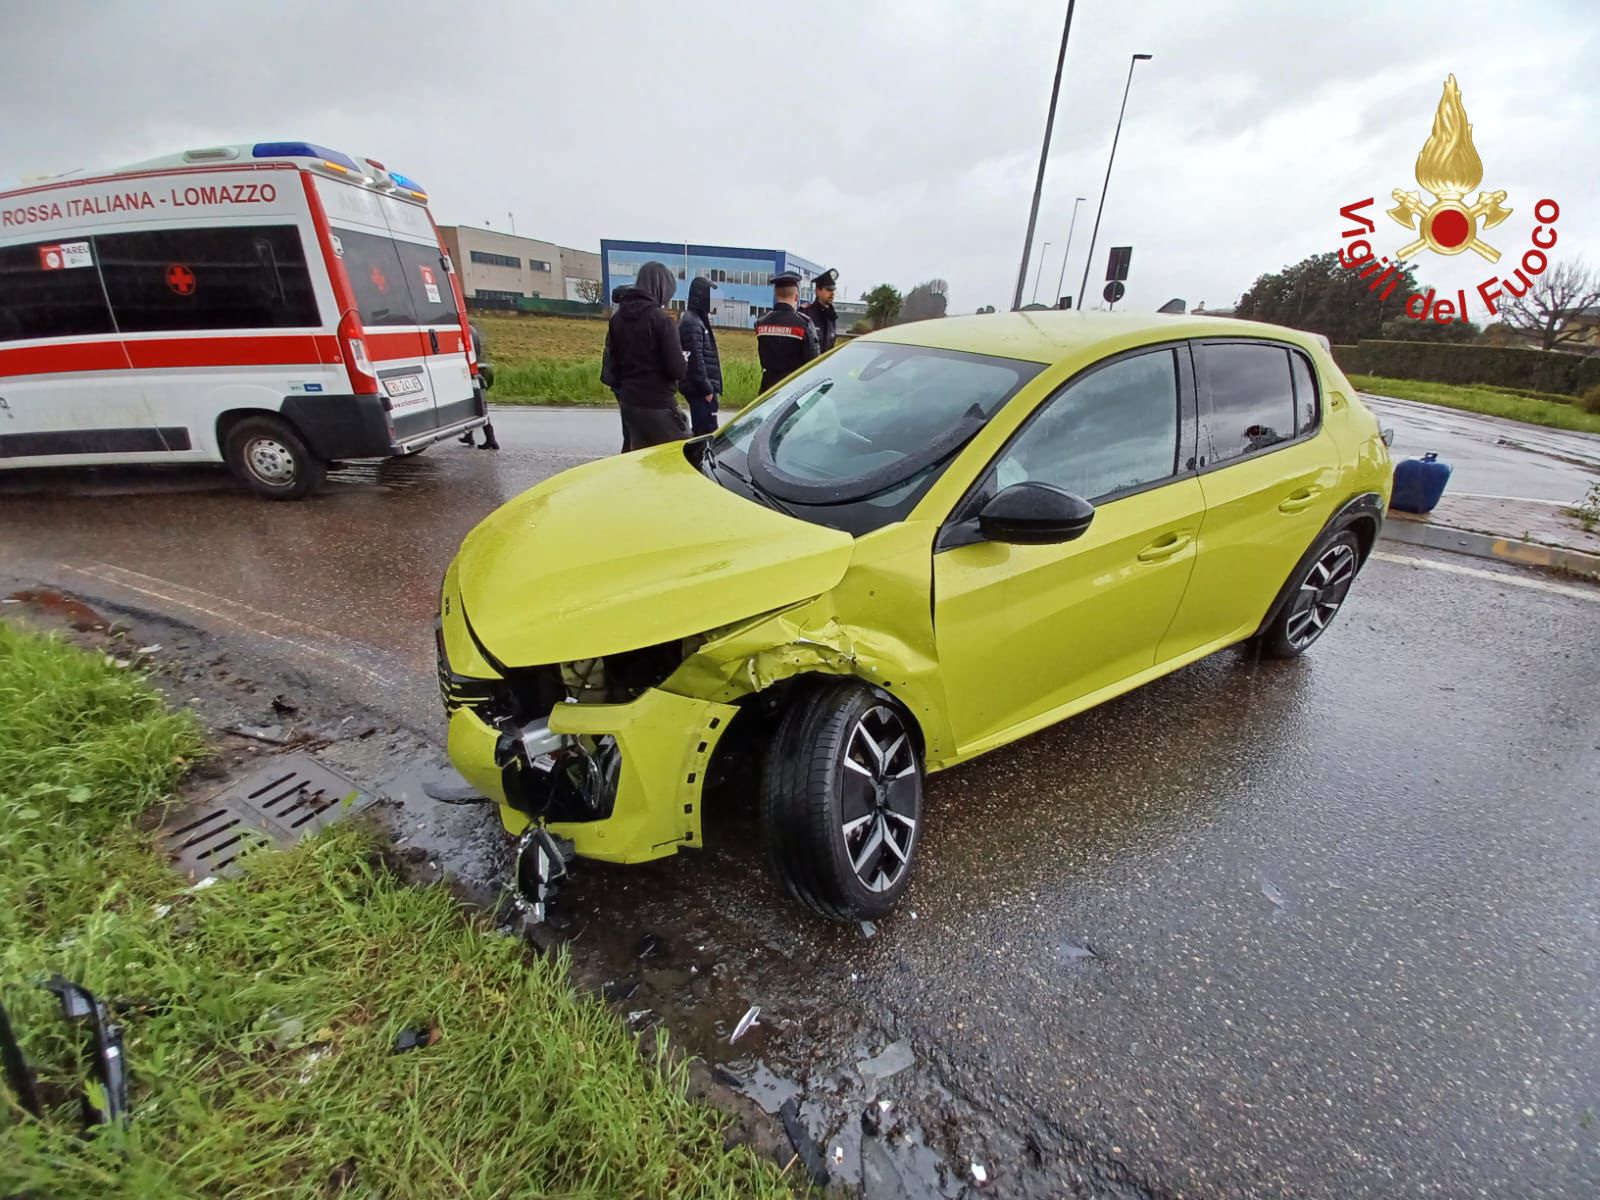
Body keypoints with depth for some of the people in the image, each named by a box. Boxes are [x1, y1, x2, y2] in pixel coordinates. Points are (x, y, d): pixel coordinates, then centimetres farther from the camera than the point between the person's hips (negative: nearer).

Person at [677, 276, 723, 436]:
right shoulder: (692, 322, -13)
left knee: (700, 429, 15)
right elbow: (695, 359, -20)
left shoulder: (697, 319, 19)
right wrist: (707, 388, -19)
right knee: (708, 431, -10)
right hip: (700, 388, -10)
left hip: (698, 388, 10)